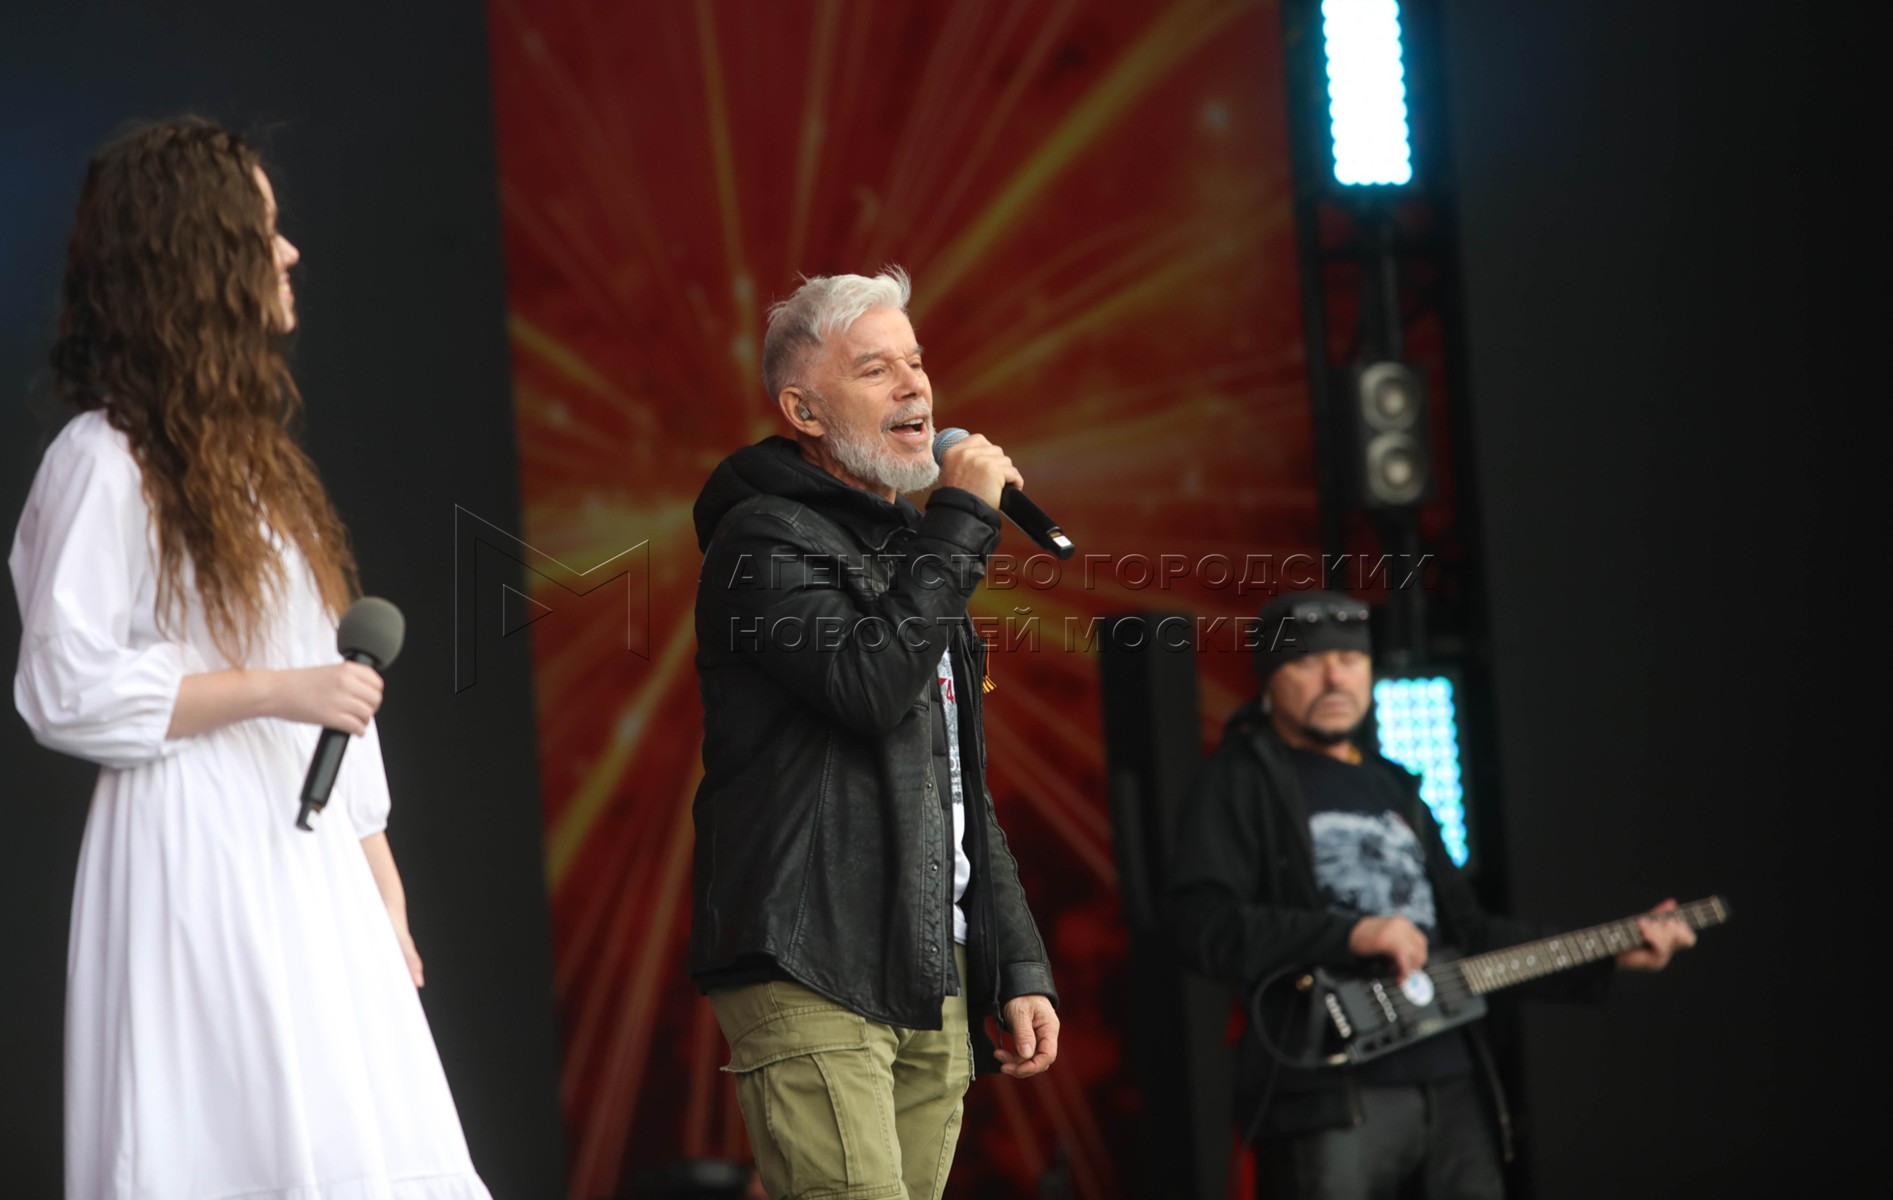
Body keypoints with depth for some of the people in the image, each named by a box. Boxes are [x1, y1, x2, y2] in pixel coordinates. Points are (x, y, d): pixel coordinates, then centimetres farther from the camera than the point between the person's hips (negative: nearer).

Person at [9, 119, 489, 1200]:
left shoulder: (257, 457, 19)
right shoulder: (104, 459, -7)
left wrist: (382, 894, 17)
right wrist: (272, 692, -15)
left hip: (312, 866, 8)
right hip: (193, 859, -8)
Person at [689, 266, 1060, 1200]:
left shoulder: (911, 556, 24)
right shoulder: (764, 539, -3)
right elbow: (871, 683, -22)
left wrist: (1020, 969, 19)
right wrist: (961, 520, -11)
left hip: (935, 982, 8)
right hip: (810, 977, -8)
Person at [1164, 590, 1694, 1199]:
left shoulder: (1394, 788, 25)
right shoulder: (1242, 778, 2)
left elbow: (1468, 928, 27)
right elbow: (1201, 923, -12)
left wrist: (1606, 956, 19)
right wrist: (1350, 935, -21)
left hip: (1451, 1086, 7)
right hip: (1327, 1097, -7)